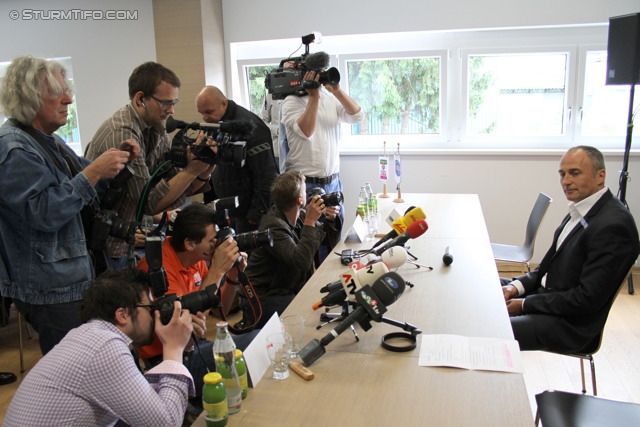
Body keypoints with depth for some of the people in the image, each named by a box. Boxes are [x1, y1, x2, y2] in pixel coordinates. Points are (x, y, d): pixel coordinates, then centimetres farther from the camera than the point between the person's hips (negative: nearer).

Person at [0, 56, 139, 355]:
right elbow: (44, 212, -26)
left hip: (71, 279, 10)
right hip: (49, 289, -10)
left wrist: (114, 159, 5)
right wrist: (94, 172, -27)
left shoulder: (47, 141, 13)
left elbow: (80, 188, 23)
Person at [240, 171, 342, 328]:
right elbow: (301, 261, -34)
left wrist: (332, 219, -7)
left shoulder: (299, 215, 1)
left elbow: (326, 235, 15)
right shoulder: (274, 226, -23)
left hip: (292, 290, 9)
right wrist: (310, 221, -30)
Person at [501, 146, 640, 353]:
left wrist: (525, 304, -17)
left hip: (569, 323, -9)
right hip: (547, 292, 10)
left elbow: (588, 299, -24)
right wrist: (517, 286, -1)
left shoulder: (613, 225, -23)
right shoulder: (582, 210, 6)